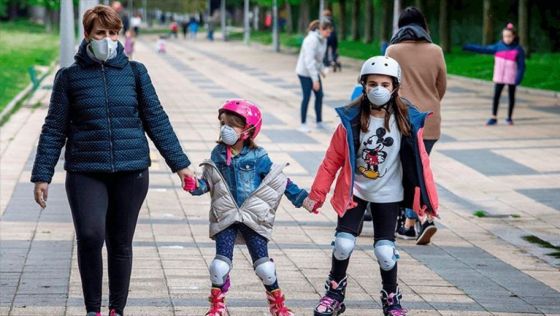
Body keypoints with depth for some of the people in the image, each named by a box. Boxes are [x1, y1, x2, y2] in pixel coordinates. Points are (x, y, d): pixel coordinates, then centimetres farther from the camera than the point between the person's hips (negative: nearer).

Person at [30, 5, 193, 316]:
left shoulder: (134, 72, 7)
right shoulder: (69, 77, 4)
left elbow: (157, 121, 9)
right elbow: (54, 130, 5)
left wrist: (179, 164, 6)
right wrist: (42, 176, 1)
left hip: (131, 172, 2)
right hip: (85, 173, -2)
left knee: (121, 243, 7)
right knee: (90, 235, -20)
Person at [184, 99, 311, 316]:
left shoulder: (257, 156, -8)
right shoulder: (218, 154, -1)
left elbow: (278, 180, 0)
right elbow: (208, 182, 6)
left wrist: (300, 198, -2)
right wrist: (195, 186, -15)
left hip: (253, 218, -1)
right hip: (225, 217, 1)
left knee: (263, 264, 1)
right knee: (221, 263, -5)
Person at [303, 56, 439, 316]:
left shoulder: (407, 121, -11)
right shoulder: (351, 119, -11)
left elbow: (420, 161, -5)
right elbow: (332, 160, -5)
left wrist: (428, 199, -5)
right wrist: (316, 195, -3)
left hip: (388, 194, 0)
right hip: (354, 191, 0)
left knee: (385, 251, -3)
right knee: (343, 244, -7)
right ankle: (335, 294, 17)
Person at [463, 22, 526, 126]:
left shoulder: (518, 49, -10)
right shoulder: (498, 47, -1)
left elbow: (521, 66, -9)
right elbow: (483, 49, -1)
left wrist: (518, 79, -16)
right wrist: (467, 47, -6)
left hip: (511, 78, -2)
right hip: (499, 78, 3)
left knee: (511, 97, 10)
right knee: (496, 96, 1)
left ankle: (509, 118, 22)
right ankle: (493, 118, 8)